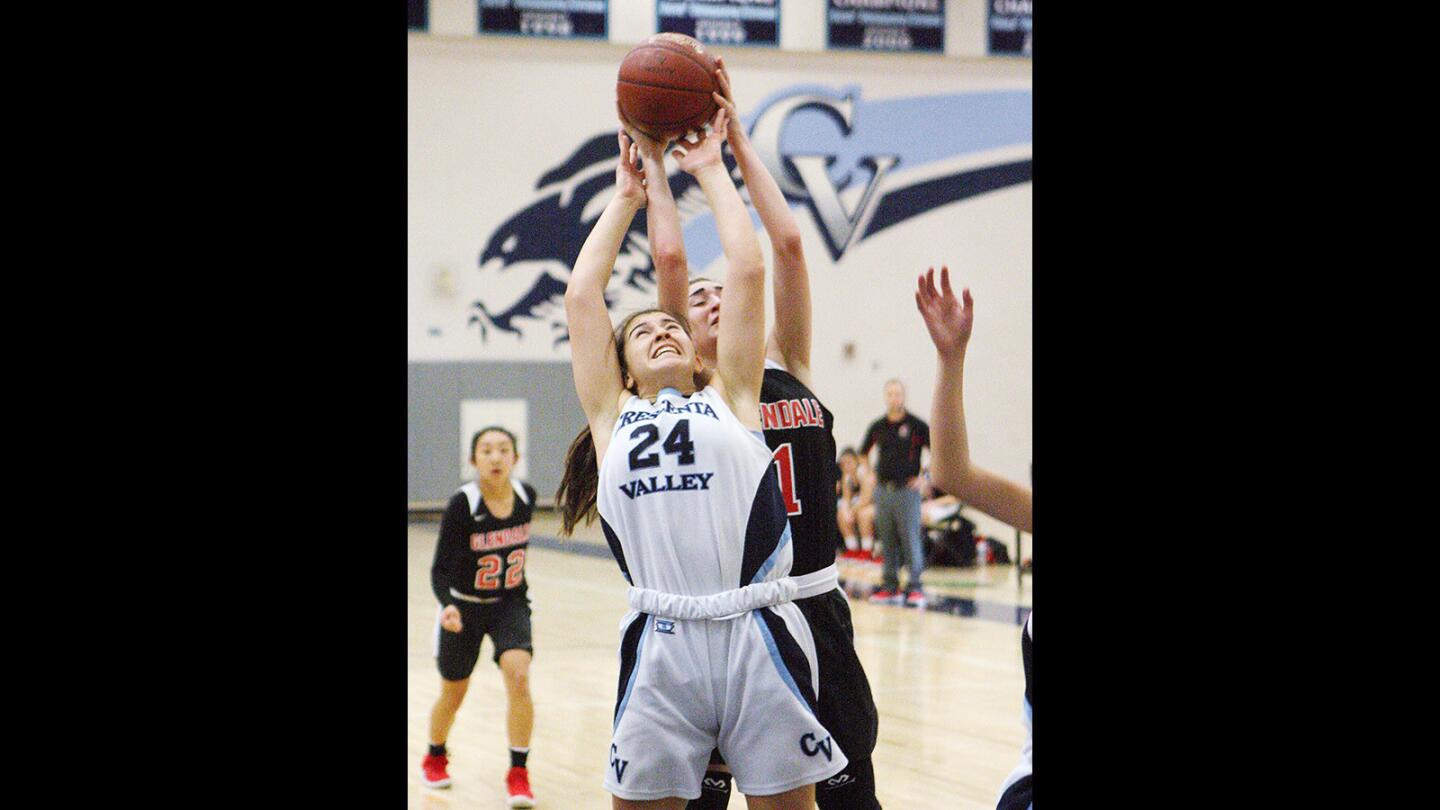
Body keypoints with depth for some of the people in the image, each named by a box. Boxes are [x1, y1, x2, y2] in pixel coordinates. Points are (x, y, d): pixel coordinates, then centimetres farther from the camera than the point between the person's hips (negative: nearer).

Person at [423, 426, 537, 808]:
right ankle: (435, 758, 44)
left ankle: (518, 773, -11)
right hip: (464, 607, -2)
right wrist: (448, 605, -41)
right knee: (453, 694, 14)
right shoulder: (461, 505, -24)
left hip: (510, 604, 2)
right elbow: (440, 569, -23)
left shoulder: (526, 496, -12)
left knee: (518, 675, -22)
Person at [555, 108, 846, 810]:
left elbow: (747, 272, 12)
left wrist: (711, 171, 21)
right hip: (660, 648, 0)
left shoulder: (730, 400, 16)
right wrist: (628, 195, 25)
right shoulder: (613, 417, 17)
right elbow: (581, 294, 16)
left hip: (759, 640, 0)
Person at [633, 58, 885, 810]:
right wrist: (652, 159, 2)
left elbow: (787, 243, 1)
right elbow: (669, 258, -6)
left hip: (815, 612, 3)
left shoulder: (786, 371, 8)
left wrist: (735, 136, 3)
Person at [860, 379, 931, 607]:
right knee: (887, 542, 7)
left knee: (911, 541, -7)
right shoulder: (877, 426, 9)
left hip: (907, 489, -4)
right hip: (883, 489, 4)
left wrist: (925, 478, -6)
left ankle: (915, 588, -5)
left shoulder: (916, 425, -3)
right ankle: (890, 586, 13)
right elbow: (863, 453, 25)